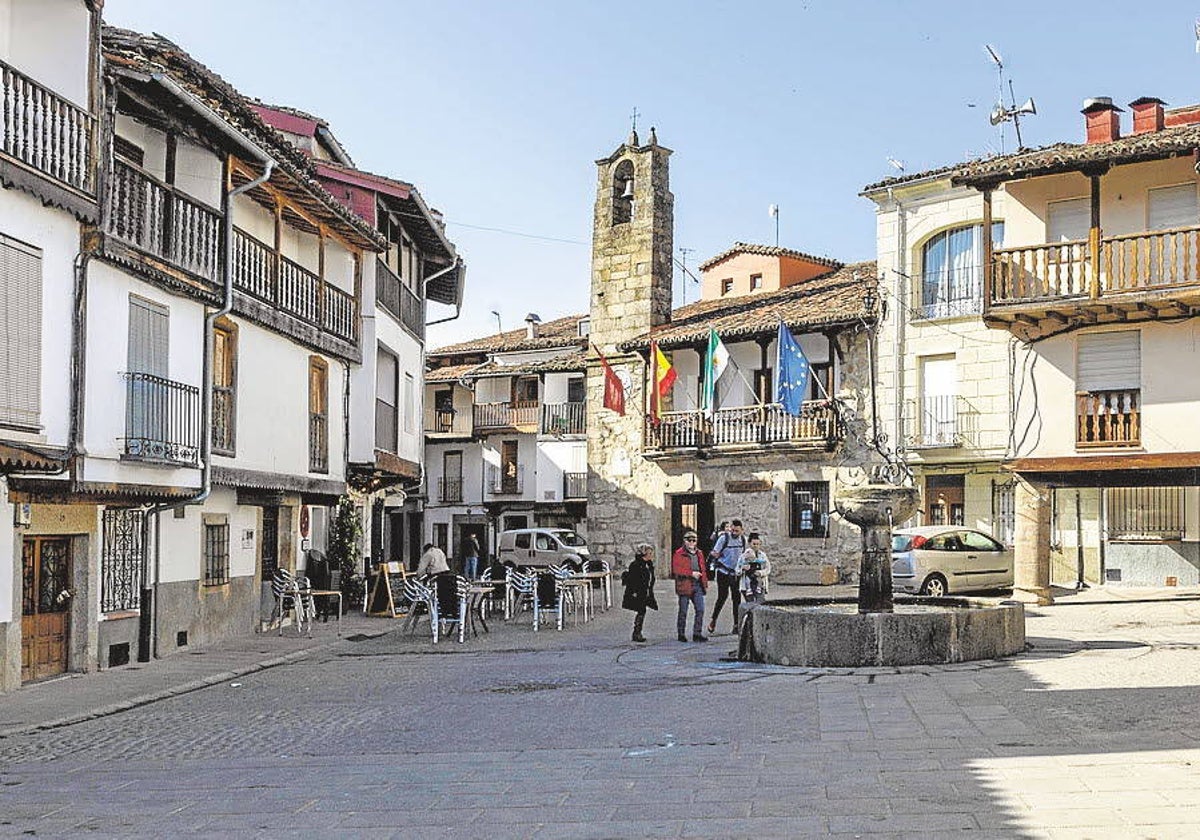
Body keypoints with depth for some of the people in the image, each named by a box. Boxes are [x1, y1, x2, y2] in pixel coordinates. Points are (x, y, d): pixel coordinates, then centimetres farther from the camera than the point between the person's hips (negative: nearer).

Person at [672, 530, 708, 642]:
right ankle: (681, 634, 12)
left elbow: (703, 570, 23)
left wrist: (705, 584, 17)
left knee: (700, 610, 0)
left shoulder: (699, 554, 16)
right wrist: (691, 573, -17)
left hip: (697, 586, 6)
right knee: (683, 611, 2)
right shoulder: (679, 554, -5)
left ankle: (697, 634, 6)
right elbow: (676, 570, -15)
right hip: (684, 585, -6)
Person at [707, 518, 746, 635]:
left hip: (736, 573, 5)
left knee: (737, 598, 2)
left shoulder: (743, 539, 5)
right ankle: (713, 620, 9)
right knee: (722, 597, -8)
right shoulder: (724, 538, -11)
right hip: (723, 573, -5)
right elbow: (714, 554, -6)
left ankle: (736, 625, 7)